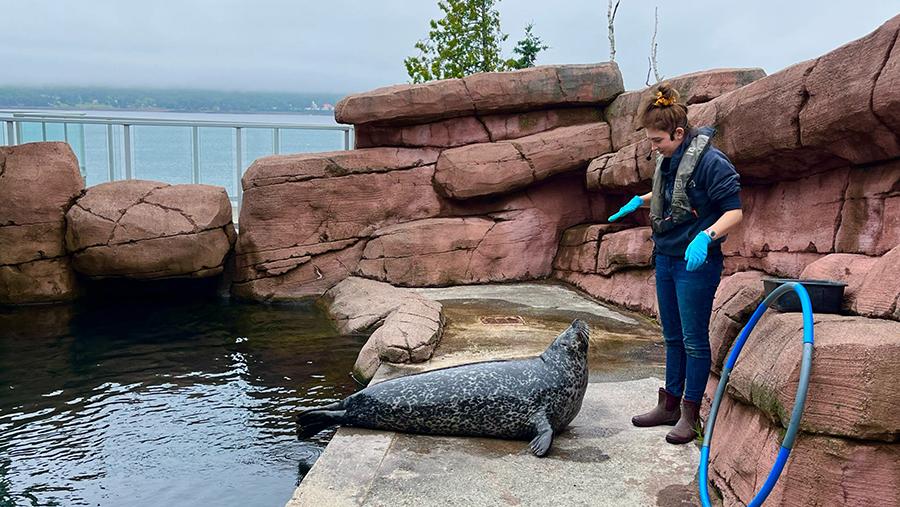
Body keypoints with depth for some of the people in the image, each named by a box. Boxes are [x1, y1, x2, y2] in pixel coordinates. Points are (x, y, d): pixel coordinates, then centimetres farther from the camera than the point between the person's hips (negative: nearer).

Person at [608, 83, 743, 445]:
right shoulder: (667, 159, 6)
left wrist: (705, 236, -34)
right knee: (673, 337, 16)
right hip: (665, 258, 8)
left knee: (694, 340, 1)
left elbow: (734, 211, -19)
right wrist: (639, 200, 15)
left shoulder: (710, 161, -19)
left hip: (696, 262, -8)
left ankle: (691, 415, 12)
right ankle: (670, 405, 27)